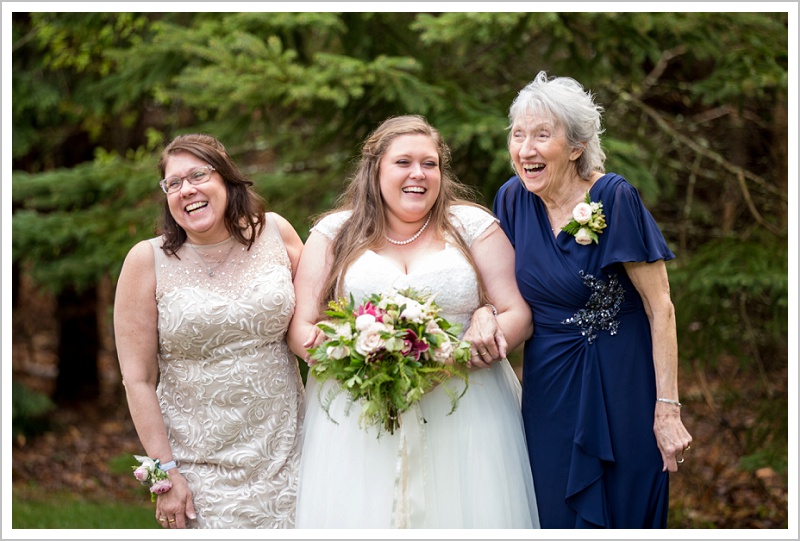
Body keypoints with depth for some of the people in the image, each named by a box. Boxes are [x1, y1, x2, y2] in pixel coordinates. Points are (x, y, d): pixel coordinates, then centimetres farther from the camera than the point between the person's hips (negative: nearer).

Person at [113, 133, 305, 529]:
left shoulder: (274, 233, 2)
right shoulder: (148, 260, -5)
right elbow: (138, 378, -5)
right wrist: (165, 474, -9)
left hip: (284, 451, 2)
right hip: (201, 463, -2)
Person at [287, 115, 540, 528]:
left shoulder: (473, 225, 8)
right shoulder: (335, 233, 8)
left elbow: (519, 315, 5)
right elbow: (300, 328, 3)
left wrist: (489, 323, -17)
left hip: (465, 416, 0)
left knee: (467, 516, -1)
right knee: (361, 519, -1)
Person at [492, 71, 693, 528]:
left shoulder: (614, 199, -17)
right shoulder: (513, 199, -1)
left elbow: (660, 308, -15)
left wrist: (668, 410, -17)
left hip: (617, 386, -5)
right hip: (548, 385, 5)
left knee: (621, 515, 4)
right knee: (557, 516, 12)